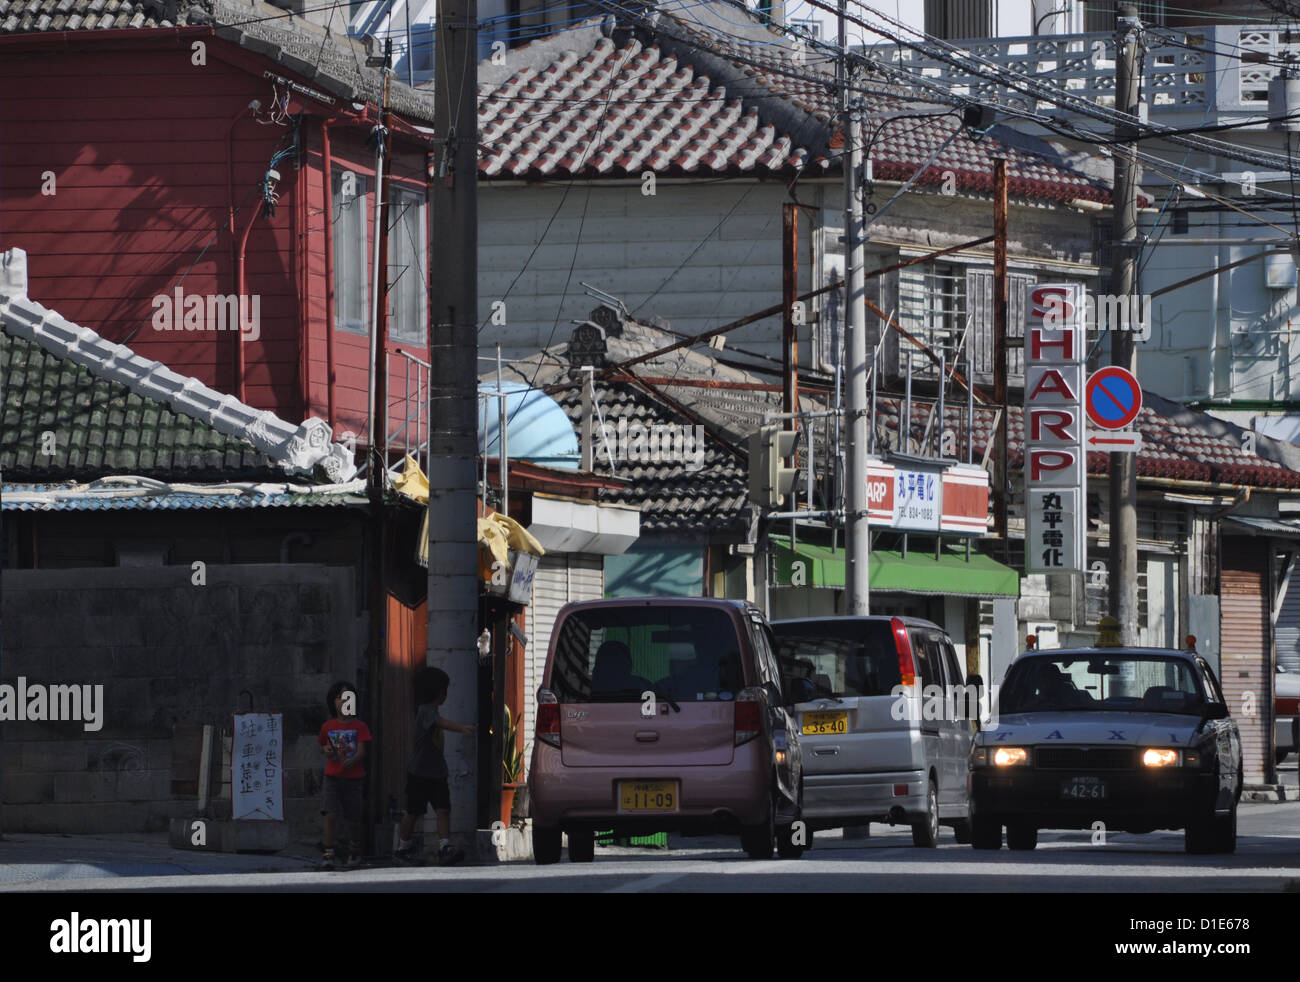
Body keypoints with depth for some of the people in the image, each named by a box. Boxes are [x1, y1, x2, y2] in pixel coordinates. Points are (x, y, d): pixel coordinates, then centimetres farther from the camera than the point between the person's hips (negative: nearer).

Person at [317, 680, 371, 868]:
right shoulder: (328, 727, 5)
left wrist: (352, 761, -30)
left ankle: (355, 850, 30)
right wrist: (326, 750, -3)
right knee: (330, 815, -14)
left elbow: (361, 752, -9)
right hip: (332, 777, 1)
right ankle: (329, 853, -13)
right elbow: (322, 745, 21)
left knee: (353, 820, 8)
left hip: (353, 778, -1)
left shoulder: (359, 727, -1)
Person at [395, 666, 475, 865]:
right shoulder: (425, 711, -18)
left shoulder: (432, 711, 12)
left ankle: (445, 848, -19)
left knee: (443, 809, -9)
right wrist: (462, 727, -53)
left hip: (437, 772, 7)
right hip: (419, 773, -7)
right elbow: (441, 723, -38)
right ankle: (403, 848, 23)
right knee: (412, 812, 7)